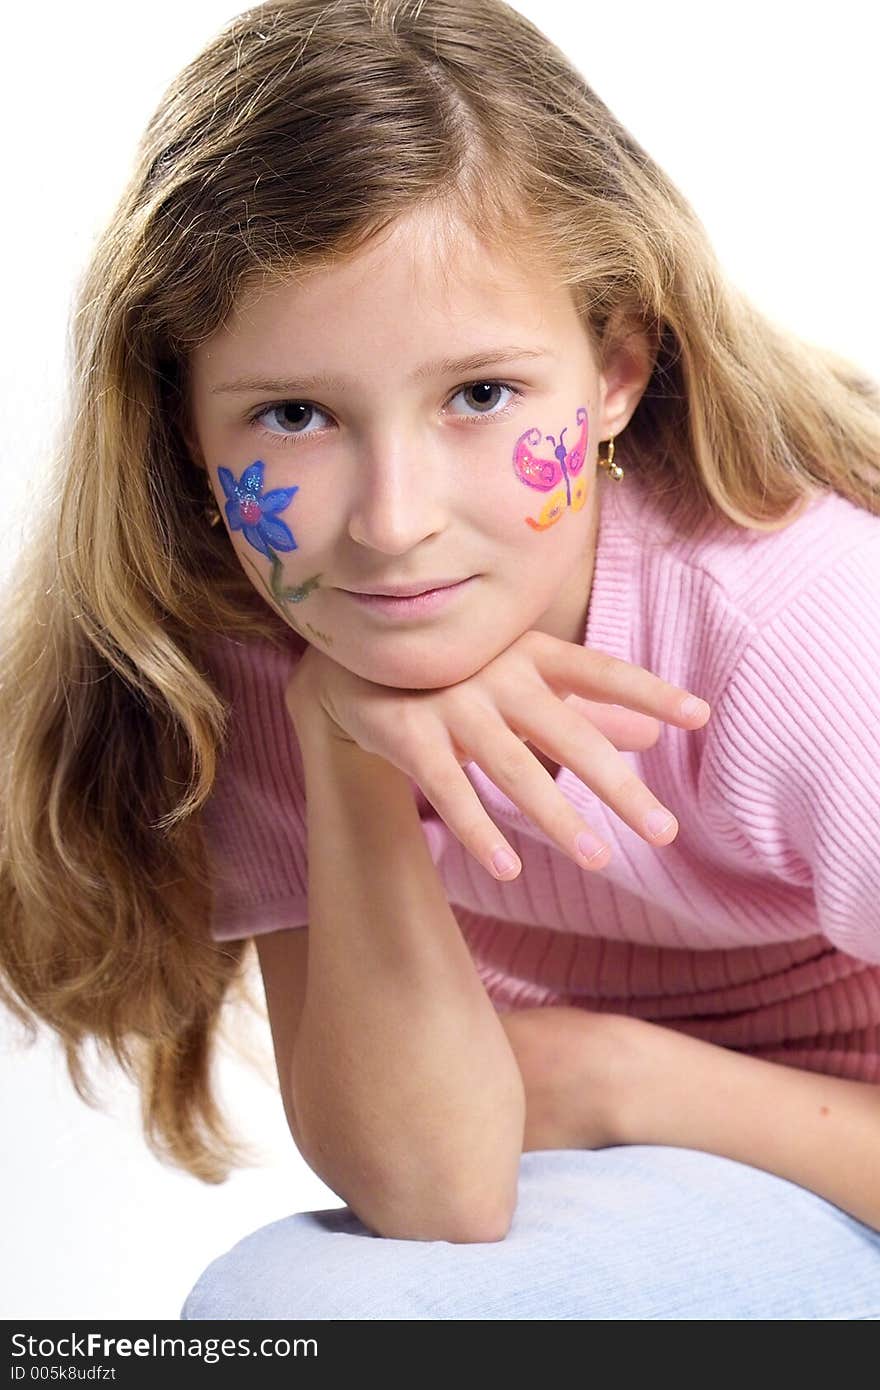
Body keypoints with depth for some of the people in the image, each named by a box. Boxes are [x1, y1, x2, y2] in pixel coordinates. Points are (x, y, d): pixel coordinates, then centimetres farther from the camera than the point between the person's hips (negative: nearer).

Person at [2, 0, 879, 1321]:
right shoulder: (246, 659, -12)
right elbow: (434, 1192, -19)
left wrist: (608, 1074, -15)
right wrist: (349, 753, -30)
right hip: (571, 1207, 5)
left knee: (296, 1305, -24)